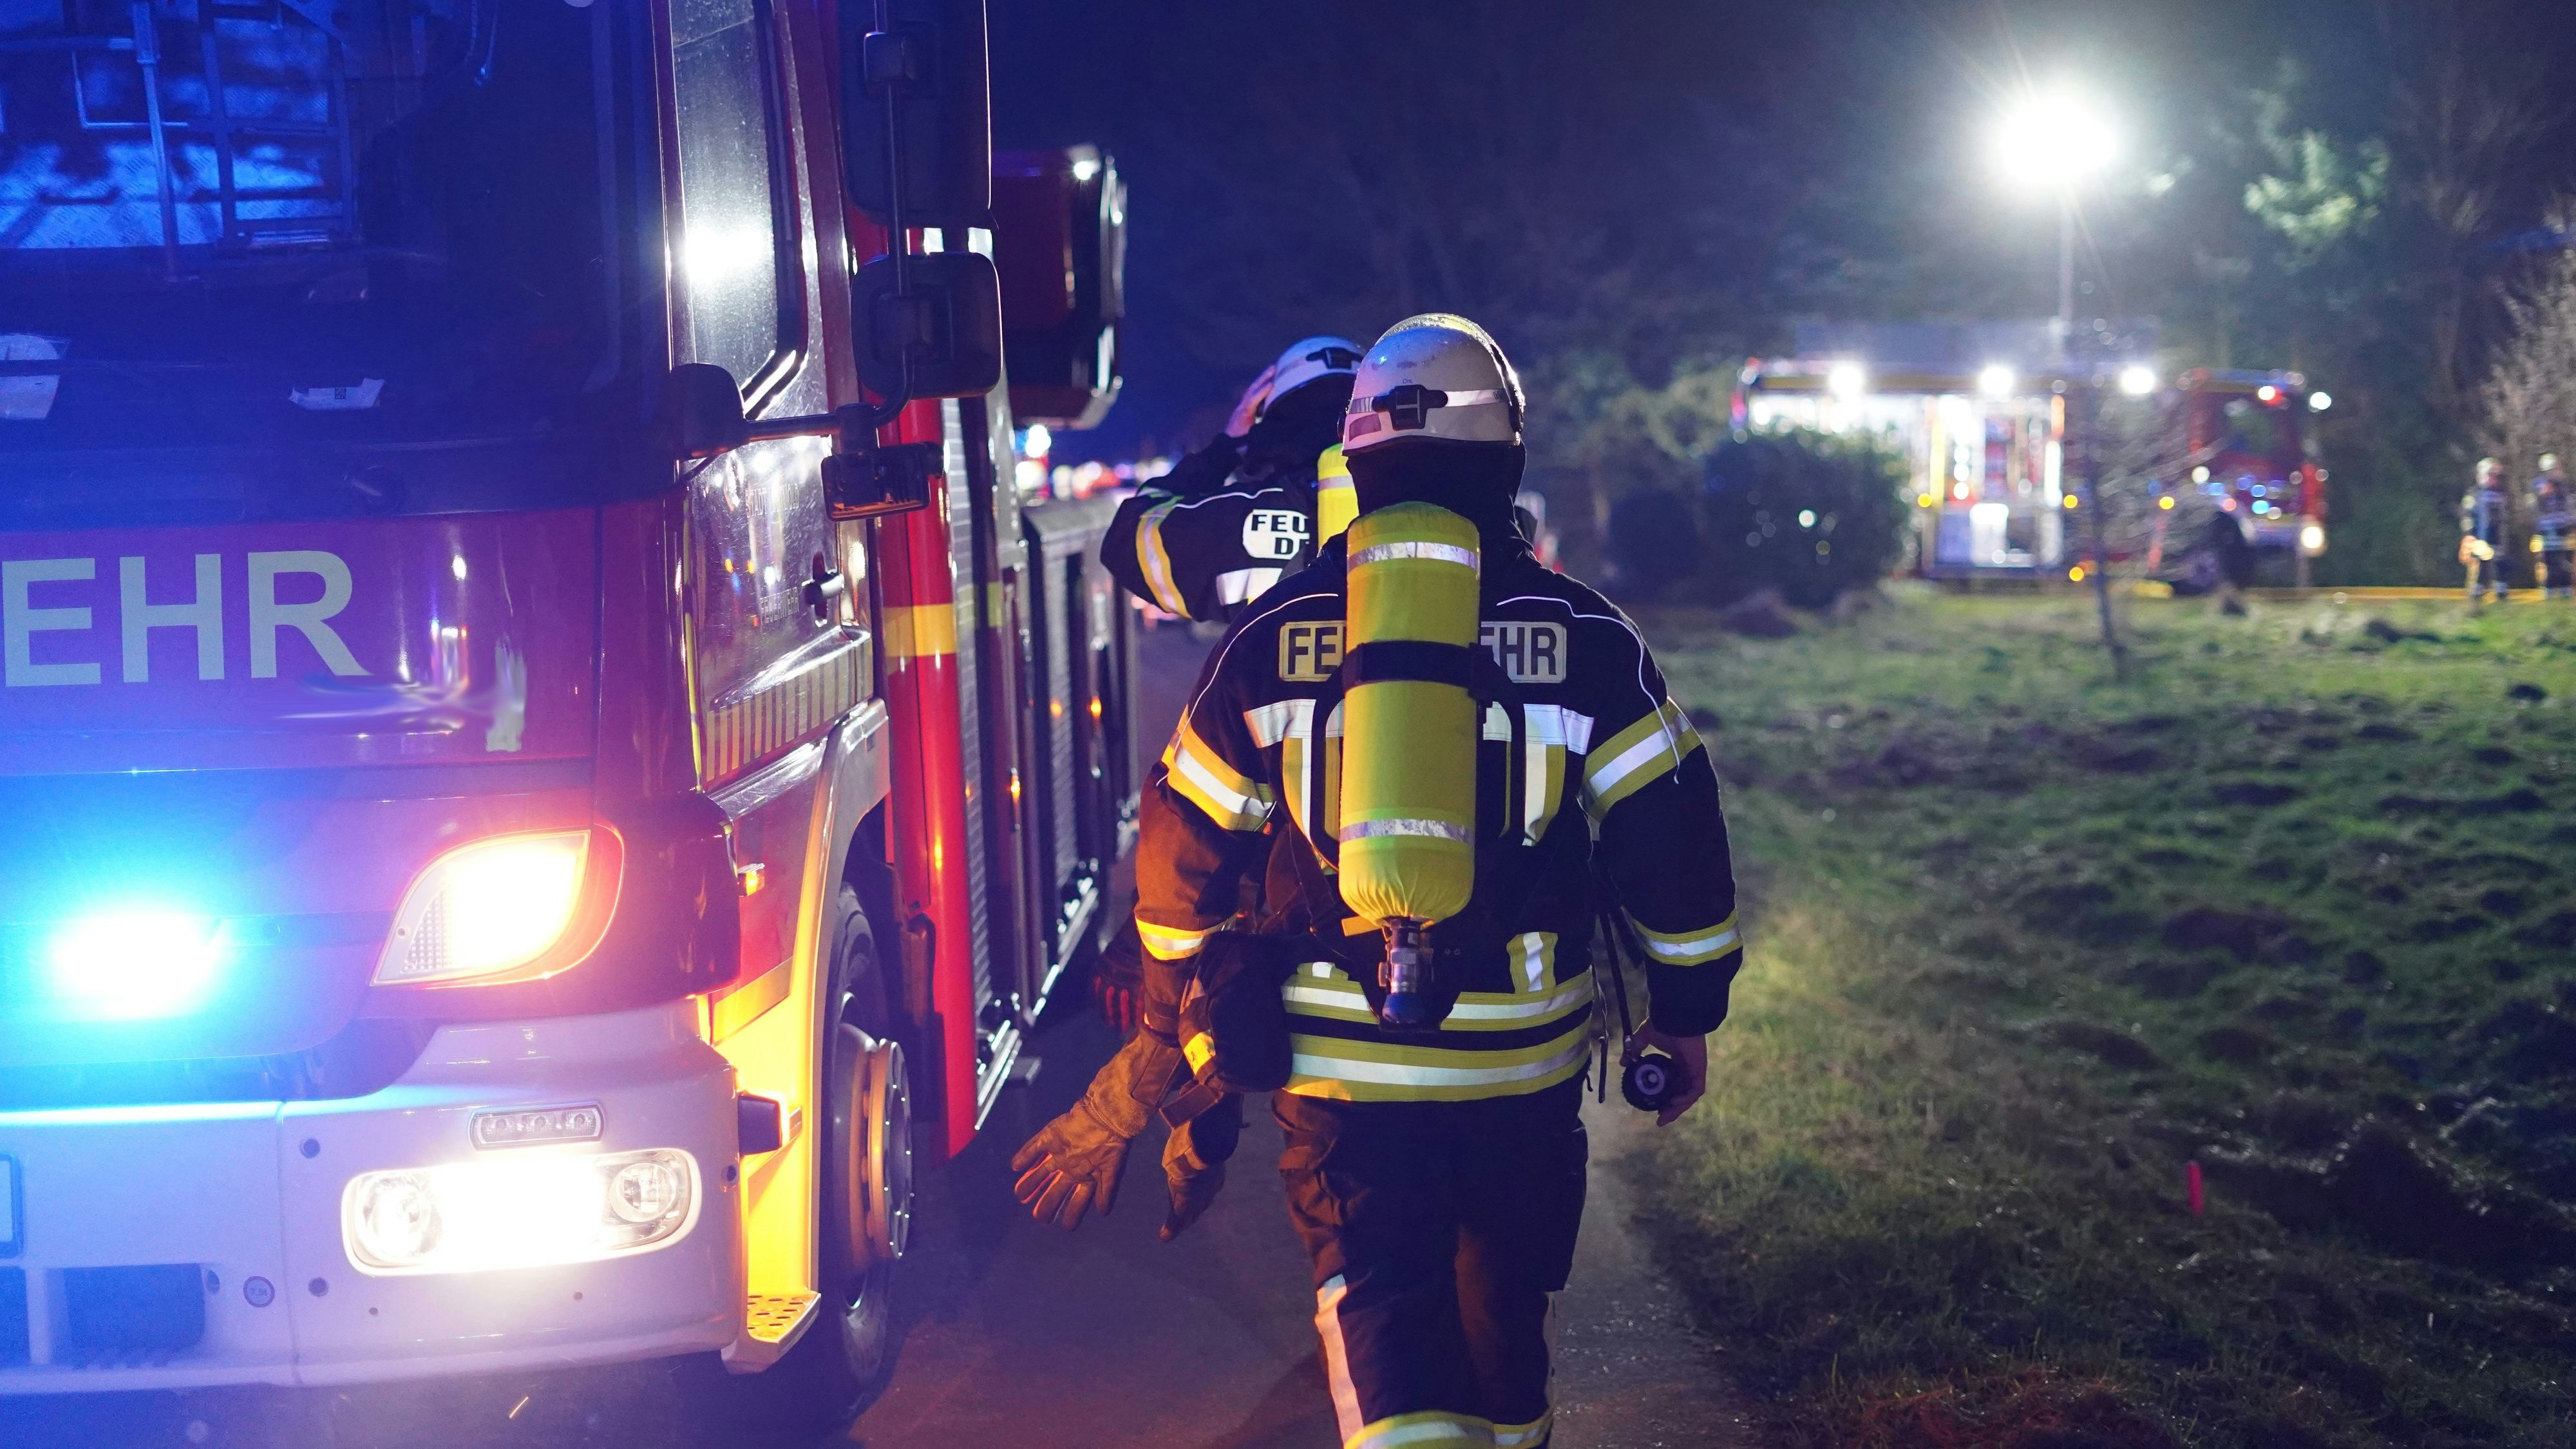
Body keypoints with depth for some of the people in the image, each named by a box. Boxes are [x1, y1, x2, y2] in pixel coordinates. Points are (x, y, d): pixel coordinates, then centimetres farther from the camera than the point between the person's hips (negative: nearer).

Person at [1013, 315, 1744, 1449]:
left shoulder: (1272, 638, 0)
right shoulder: (1584, 636, -3)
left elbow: (1185, 851, 7)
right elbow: (1669, 836, -1)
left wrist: (1174, 1016, 22)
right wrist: (1685, 1012, 11)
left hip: (1337, 1062, 0)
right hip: (1521, 1059, 1)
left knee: (1379, 1316, 0)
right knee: (1501, 1307, 20)